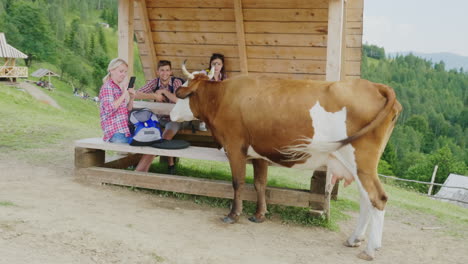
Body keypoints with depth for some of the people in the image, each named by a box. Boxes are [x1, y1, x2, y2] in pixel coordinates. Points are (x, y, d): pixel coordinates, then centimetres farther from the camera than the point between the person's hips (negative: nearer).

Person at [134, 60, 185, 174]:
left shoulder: (176, 82, -11)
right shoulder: (154, 82, -1)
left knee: (166, 136, -30)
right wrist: (155, 96, -18)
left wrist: (163, 91, -20)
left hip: (174, 119, -4)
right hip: (159, 118, 5)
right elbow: (137, 95, -9)